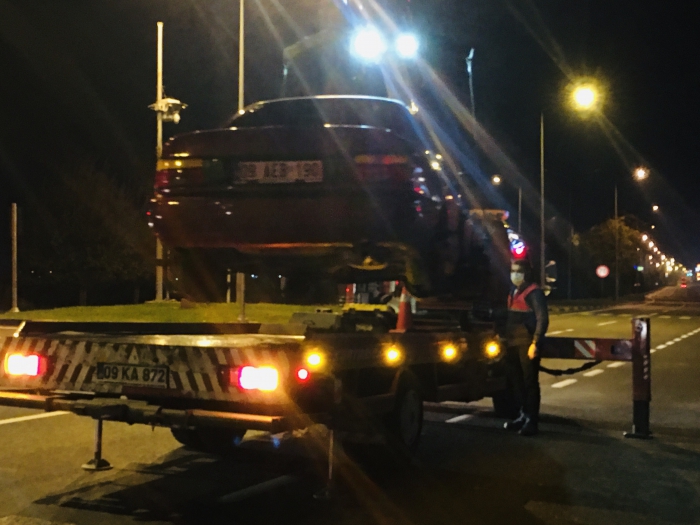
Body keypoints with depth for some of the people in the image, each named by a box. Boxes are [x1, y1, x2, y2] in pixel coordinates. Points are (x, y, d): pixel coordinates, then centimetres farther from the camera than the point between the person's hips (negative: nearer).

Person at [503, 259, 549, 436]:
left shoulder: (533, 292, -10)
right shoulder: (513, 292, 17)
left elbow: (542, 319, -16)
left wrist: (535, 343, -21)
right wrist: (507, 339, 15)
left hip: (527, 344, -9)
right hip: (513, 343, 9)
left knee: (530, 382, -4)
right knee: (516, 380, 12)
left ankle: (532, 420, 0)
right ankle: (524, 415, 22)